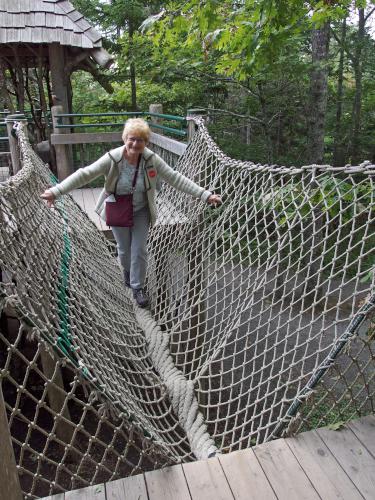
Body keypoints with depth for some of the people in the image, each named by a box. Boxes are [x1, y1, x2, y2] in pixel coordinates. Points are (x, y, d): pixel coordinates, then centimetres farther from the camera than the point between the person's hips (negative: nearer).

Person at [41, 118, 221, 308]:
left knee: (139, 250, 3)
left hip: (141, 212, 1)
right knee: (124, 248, 17)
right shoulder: (112, 158, -25)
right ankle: (128, 270, 51)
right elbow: (84, 174, -26)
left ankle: (138, 287, 23)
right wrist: (55, 191, -33)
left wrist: (205, 195, -25)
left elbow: (176, 178, -19)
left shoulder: (152, 159, -20)